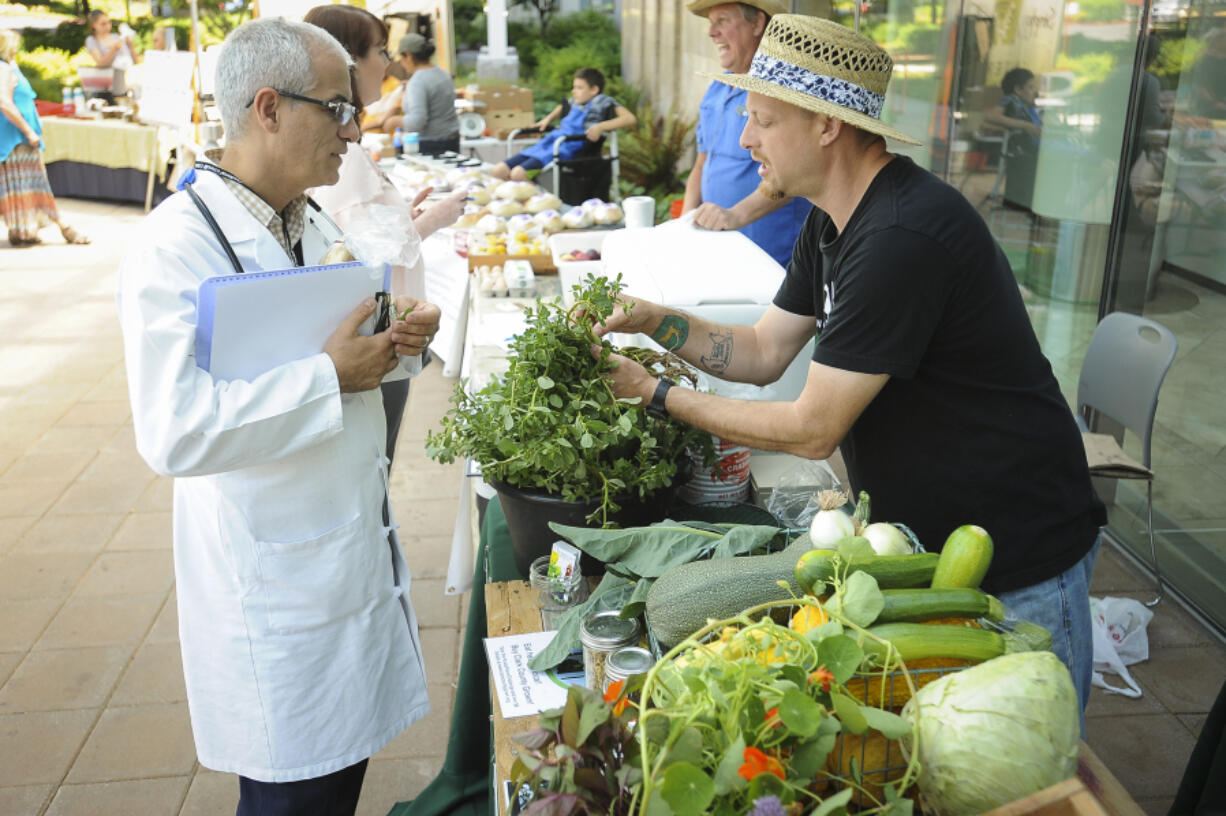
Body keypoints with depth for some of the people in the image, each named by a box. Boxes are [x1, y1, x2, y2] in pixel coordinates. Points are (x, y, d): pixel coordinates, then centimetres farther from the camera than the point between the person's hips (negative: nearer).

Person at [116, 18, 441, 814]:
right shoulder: (177, 246, -20)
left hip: (356, 547, 8)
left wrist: (397, 336, -2)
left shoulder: (314, 223, 8)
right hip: (275, 579, -8)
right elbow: (175, 432, -29)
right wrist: (329, 375, -26)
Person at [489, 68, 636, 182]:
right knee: (498, 171, -7)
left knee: (518, 173, -29)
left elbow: (630, 119, -8)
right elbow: (560, 109, 50)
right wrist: (548, 119, 29)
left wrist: (600, 127, -19)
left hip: (568, 148, -8)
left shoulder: (602, 102, 4)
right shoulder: (574, 103, 25)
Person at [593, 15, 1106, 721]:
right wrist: (658, 322, -5)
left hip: (1020, 564, -9)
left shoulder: (904, 238, -29)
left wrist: (660, 395, -15)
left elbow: (812, 431, -24)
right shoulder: (835, 221, 4)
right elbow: (764, 353, 9)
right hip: (924, 538, 9)